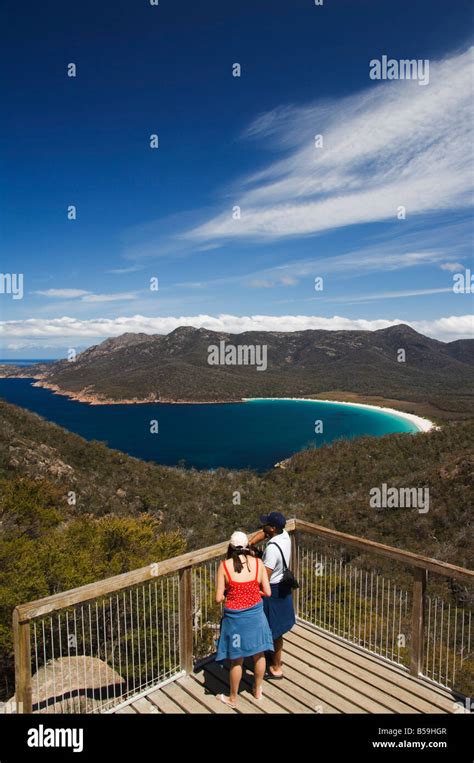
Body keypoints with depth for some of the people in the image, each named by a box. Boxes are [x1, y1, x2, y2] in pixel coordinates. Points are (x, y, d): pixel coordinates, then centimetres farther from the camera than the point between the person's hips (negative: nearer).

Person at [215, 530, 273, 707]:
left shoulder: (224, 566, -14)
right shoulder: (258, 562, -9)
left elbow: (218, 598, -12)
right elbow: (267, 592, -4)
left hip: (235, 617, -2)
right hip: (255, 614, 2)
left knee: (237, 659, 17)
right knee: (259, 654, 24)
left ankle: (233, 698, 36)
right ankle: (257, 691, 44)